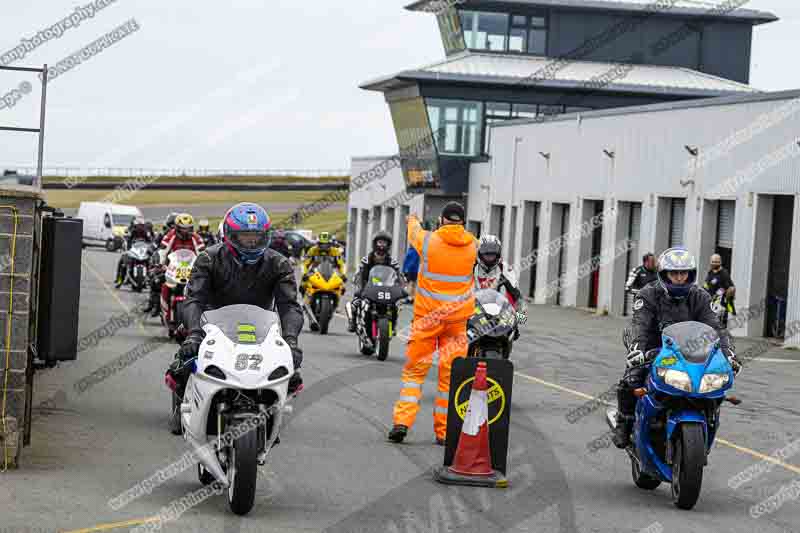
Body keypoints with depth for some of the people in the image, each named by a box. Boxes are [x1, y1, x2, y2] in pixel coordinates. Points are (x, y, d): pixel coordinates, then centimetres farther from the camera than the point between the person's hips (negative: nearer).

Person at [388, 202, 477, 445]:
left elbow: (414, 233, 17)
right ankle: (444, 431, 8)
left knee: (414, 369, 5)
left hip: (427, 316, -1)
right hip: (457, 318, 2)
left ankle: (402, 421, -7)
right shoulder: (472, 245, -1)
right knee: (450, 374, 5)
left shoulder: (428, 240, -6)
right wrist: (457, 228, 46)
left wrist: (414, 222, 41)